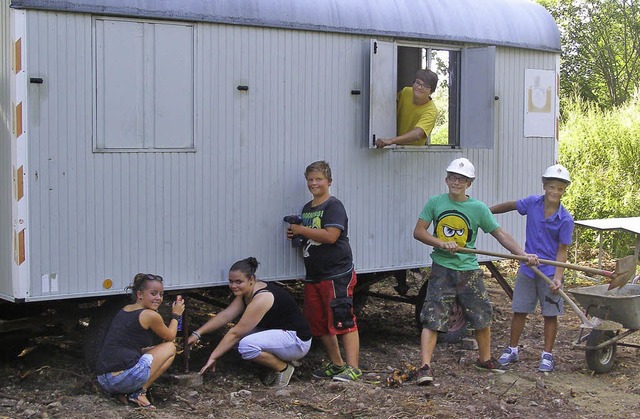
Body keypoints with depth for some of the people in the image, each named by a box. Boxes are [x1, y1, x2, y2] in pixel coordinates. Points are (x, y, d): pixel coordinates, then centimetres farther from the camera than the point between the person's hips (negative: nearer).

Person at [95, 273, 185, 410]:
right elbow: (170, 337, 14)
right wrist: (176, 315, 30)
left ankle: (123, 393, 11)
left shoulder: (124, 310, 18)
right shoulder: (150, 315, -5)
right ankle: (139, 392, 1)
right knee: (170, 348, 12)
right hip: (124, 377, -8)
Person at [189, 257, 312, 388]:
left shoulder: (261, 299, -26)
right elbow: (225, 315, 1)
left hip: (297, 340, -10)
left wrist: (213, 357, -22)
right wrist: (197, 334, -7)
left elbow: (236, 333, -26)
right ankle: (278, 361, 8)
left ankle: (283, 368, -7)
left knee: (246, 346, -29)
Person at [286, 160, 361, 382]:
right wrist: (295, 235, 7)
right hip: (313, 276, 9)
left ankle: (352, 367, -6)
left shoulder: (333, 206, -9)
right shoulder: (307, 208, 18)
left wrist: (301, 230, -14)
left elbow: (330, 236, -22)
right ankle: (336, 364, 23)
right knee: (318, 322, 12)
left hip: (337, 274, -9)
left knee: (343, 320, -9)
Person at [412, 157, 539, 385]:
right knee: (432, 319, -9)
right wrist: (441, 243, -17)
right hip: (442, 270, -2)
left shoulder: (478, 208, -1)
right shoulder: (435, 203, -1)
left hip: (469, 271, 2)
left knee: (483, 317, 12)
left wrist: (523, 254, -9)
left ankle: (484, 359, 34)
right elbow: (418, 231, -1)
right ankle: (425, 367, -9)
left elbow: (500, 234, 1)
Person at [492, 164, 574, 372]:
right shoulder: (532, 203, -5)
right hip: (527, 269, 3)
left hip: (550, 271, -3)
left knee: (550, 314, 7)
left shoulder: (565, 219, -13)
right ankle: (512, 350, 23)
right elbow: (511, 206, 14)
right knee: (519, 310, 10)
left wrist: (557, 277, -20)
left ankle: (547, 355, 18)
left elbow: (562, 250, -11)